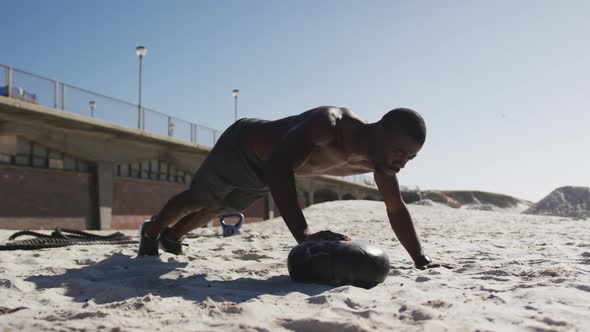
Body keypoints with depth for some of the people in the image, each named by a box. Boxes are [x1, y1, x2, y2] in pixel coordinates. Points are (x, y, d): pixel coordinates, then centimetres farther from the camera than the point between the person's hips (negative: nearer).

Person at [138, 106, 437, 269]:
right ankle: (152, 231, 49)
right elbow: (278, 167, -59)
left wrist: (421, 259, -15)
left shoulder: (378, 158, -22)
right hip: (240, 146, -7)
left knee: (223, 207, 29)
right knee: (199, 199, 18)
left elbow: (397, 211, -9)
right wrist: (303, 235, -66)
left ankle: (172, 234, 58)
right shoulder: (327, 124, -45)